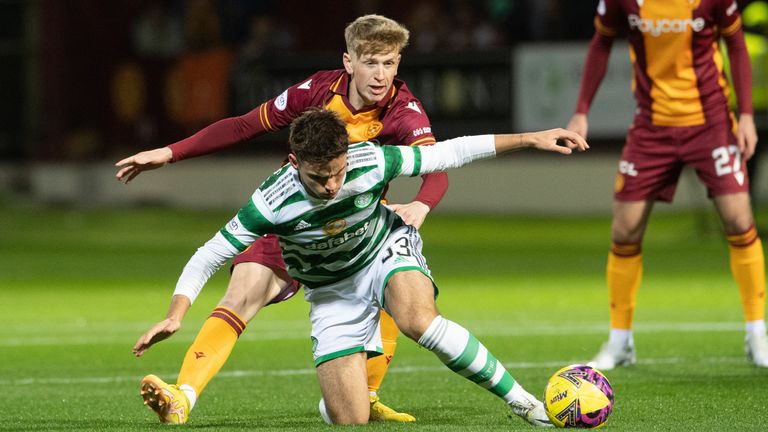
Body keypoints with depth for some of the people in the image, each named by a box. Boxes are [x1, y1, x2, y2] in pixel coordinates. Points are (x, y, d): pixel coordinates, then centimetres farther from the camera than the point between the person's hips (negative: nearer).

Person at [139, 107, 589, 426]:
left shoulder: (370, 162, -28)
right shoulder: (273, 204, -30)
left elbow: (446, 153, -15)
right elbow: (209, 255, -20)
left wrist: (531, 139, -14)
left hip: (388, 251, 0)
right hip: (333, 291, 0)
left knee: (419, 320, -36)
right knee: (350, 422, -9)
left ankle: (522, 400, -23)